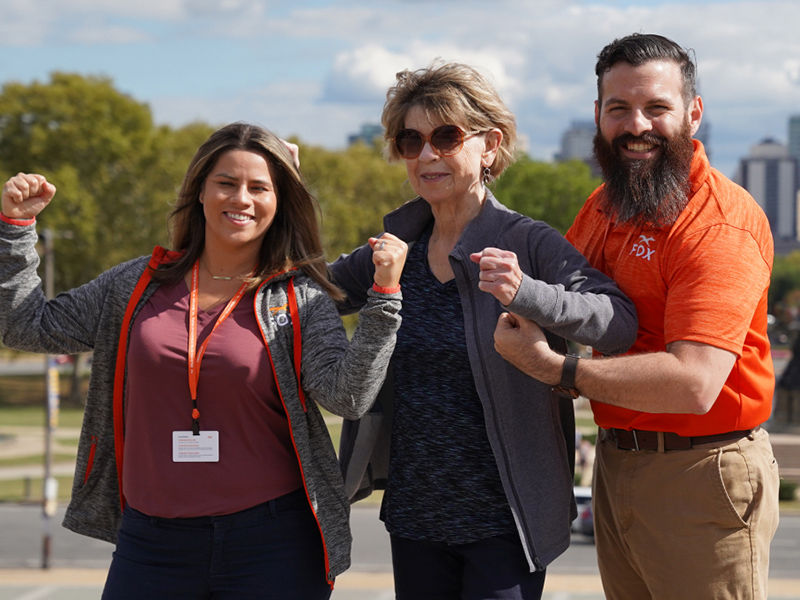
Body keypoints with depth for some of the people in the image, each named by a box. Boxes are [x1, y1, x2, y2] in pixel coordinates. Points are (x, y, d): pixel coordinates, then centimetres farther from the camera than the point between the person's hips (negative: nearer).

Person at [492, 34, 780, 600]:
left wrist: (552, 367, -24)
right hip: (616, 463, 8)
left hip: (700, 473, -8)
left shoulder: (722, 223, -18)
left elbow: (694, 385, -27)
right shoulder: (606, 205, 10)